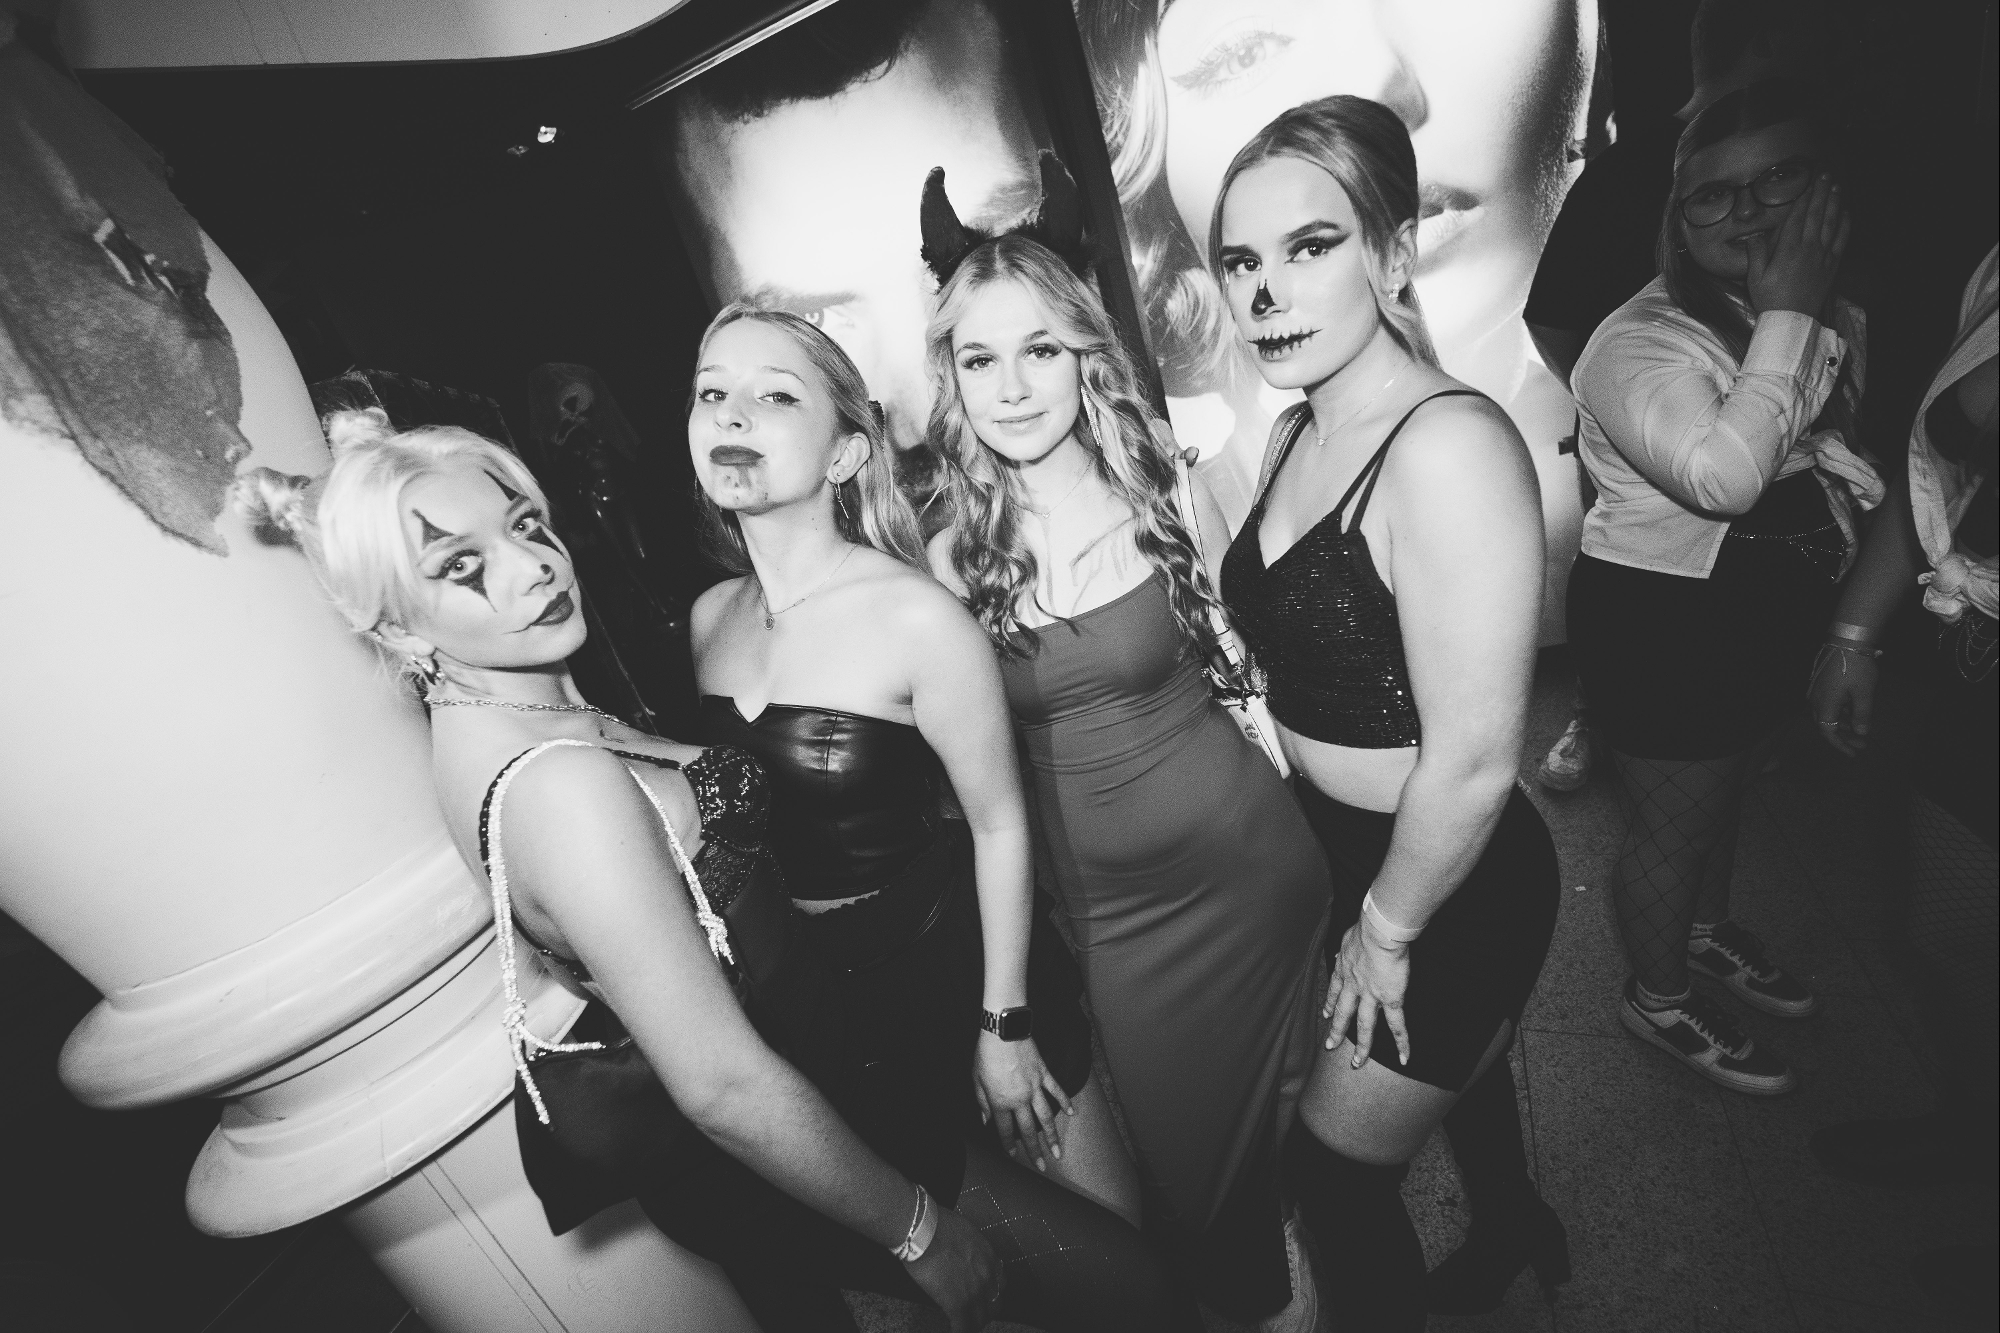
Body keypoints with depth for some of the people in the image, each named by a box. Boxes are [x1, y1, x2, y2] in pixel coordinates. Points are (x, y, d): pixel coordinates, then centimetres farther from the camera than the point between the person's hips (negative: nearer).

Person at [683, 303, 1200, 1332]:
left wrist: (1005, 1025, -9)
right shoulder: (707, 619, -4)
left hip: (957, 971, -4)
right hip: (828, 1013, 5)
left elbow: (998, 824, -14)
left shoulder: (914, 615, -21)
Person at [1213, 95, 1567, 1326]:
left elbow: (1474, 761, -28)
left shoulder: (1449, 445, -28)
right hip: (1346, 850, 8)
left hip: (1453, 884, -8)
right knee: (1453, 1061, 32)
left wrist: (1388, 927, -13)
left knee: (1335, 1164, 11)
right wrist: (1354, 895, 12)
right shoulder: (1295, 436, -2)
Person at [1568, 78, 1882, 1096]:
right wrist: (1785, 314, -30)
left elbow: (1830, 450, 20)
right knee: (1670, 826, 8)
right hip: (1661, 625, -8)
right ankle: (1658, 996, 33)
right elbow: (1722, 476, -37)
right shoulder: (1637, 341, -22)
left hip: (1771, 611, 8)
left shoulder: (1836, 323, 4)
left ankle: (1706, 927, 55)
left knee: (1729, 786, 28)